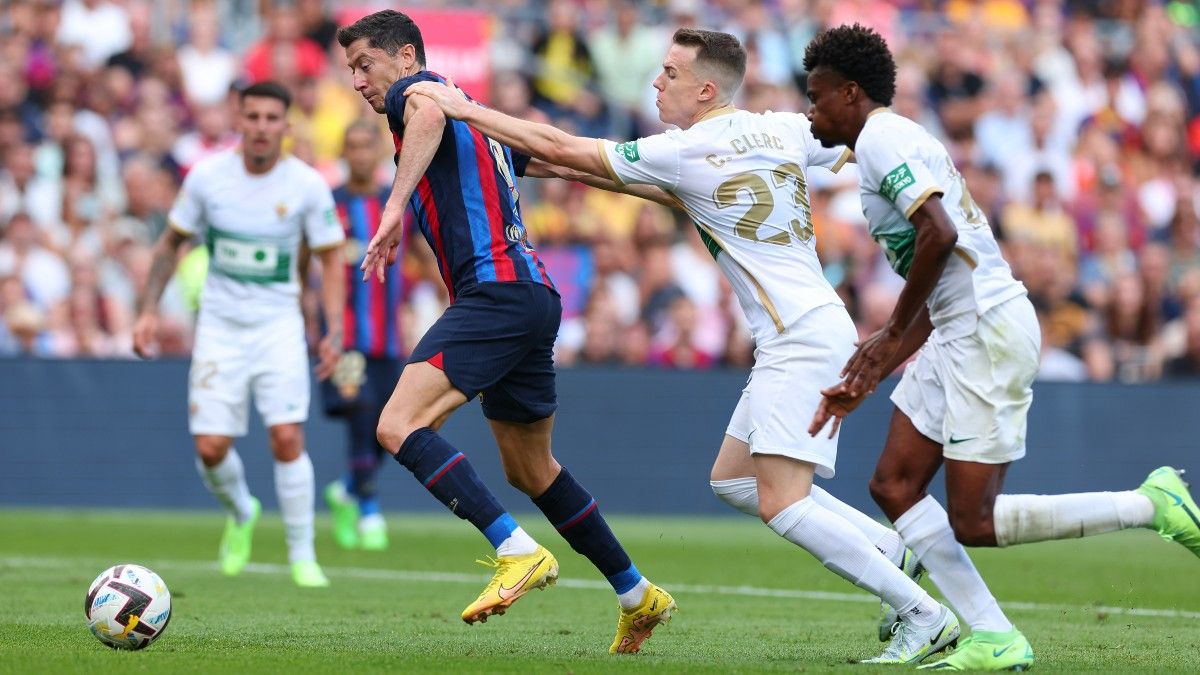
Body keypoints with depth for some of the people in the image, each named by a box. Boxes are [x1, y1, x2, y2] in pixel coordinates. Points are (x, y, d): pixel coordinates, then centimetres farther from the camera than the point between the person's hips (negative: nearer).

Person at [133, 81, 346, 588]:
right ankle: (241, 513, 29)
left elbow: (330, 258, 1)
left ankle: (302, 556, -1)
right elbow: (171, 242, 6)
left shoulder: (307, 184, -8)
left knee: (287, 437, -15)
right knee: (211, 447, -5)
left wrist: (334, 332, -8)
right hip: (219, 324, 1)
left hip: (279, 325, -1)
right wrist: (148, 309, 0)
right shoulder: (207, 175, -6)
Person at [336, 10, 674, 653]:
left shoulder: (415, 89, -1)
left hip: (496, 291, -10)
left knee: (400, 426, -20)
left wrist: (394, 206, -35)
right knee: (529, 469, 19)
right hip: (534, 296, 10)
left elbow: (429, 111, -27)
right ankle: (638, 596, 26)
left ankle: (519, 552, -27)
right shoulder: (474, 117, 26)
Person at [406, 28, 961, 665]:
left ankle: (926, 615, -13)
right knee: (731, 480, 15)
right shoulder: (782, 128, 8)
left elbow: (560, 147, -5)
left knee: (780, 504, -14)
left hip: (802, 337, -9)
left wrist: (464, 109, 3)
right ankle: (893, 549, 13)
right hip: (798, 339, 9)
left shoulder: (682, 153, -11)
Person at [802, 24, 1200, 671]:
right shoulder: (894, 142, 22)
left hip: (988, 328, -10)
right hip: (961, 330, 10)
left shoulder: (882, 139, -9)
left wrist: (892, 334, -13)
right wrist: (864, 381, 22)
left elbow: (939, 235, -25)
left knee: (973, 523, -8)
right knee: (894, 485, 6)